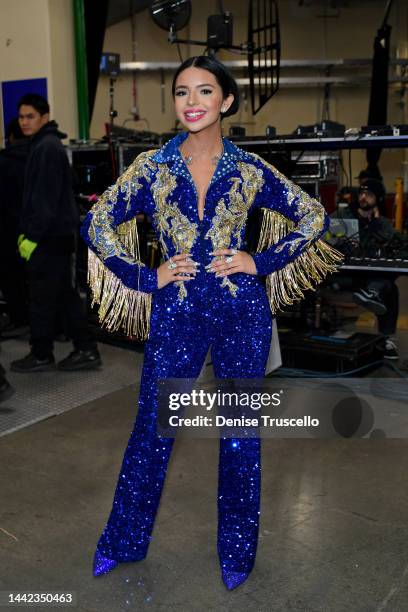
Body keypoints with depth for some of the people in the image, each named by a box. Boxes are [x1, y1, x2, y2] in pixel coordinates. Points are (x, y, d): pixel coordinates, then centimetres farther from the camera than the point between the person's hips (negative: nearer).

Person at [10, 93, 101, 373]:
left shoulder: (47, 147, -14)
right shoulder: (45, 144, 18)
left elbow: (46, 198, -20)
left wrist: (32, 236, -19)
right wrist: (26, 231, 19)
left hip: (50, 235, -10)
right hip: (58, 234, 10)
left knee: (42, 297, -1)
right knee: (66, 294, 12)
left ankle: (41, 355, 10)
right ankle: (86, 350, 17)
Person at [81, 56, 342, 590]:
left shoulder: (249, 169, 1)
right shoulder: (152, 166, 1)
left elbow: (313, 216, 7)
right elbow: (98, 225, 3)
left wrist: (261, 261, -3)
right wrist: (147, 277, -4)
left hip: (243, 311, 0)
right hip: (176, 311, 0)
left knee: (241, 432, 10)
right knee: (152, 427, 9)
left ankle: (237, 550, 30)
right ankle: (123, 542, 30)